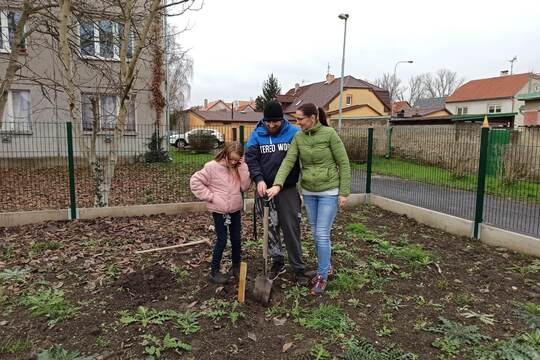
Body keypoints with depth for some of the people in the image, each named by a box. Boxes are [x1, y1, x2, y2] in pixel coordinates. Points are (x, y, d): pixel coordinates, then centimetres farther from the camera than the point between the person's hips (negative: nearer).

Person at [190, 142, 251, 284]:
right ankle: (214, 271, 14)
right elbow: (195, 182, -13)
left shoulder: (239, 168, 3)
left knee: (236, 239, 12)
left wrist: (243, 167, -15)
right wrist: (210, 196, -15)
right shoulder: (212, 167, -13)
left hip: (235, 210, 5)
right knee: (222, 240, -1)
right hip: (219, 211, -5)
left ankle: (236, 266, 31)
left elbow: (245, 186, -7)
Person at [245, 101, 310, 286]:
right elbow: (251, 159, -5)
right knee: (271, 228, 10)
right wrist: (259, 180, -20)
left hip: (288, 189, -2)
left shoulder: (294, 133, -4)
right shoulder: (257, 134, 0)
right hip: (265, 189, 2)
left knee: (291, 228, 0)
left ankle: (298, 269, 12)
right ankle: (277, 263, 27)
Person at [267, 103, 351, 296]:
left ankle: (322, 276, 12)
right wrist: (277, 184, -23)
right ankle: (325, 266, 35)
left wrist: (344, 192, -12)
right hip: (308, 192, 5)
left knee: (322, 234, -3)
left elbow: (343, 163, -10)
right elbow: (288, 161, -8)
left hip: (329, 191, -5)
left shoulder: (329, 134, -13)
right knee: (317, 234, 14)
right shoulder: (298, 137, 1)